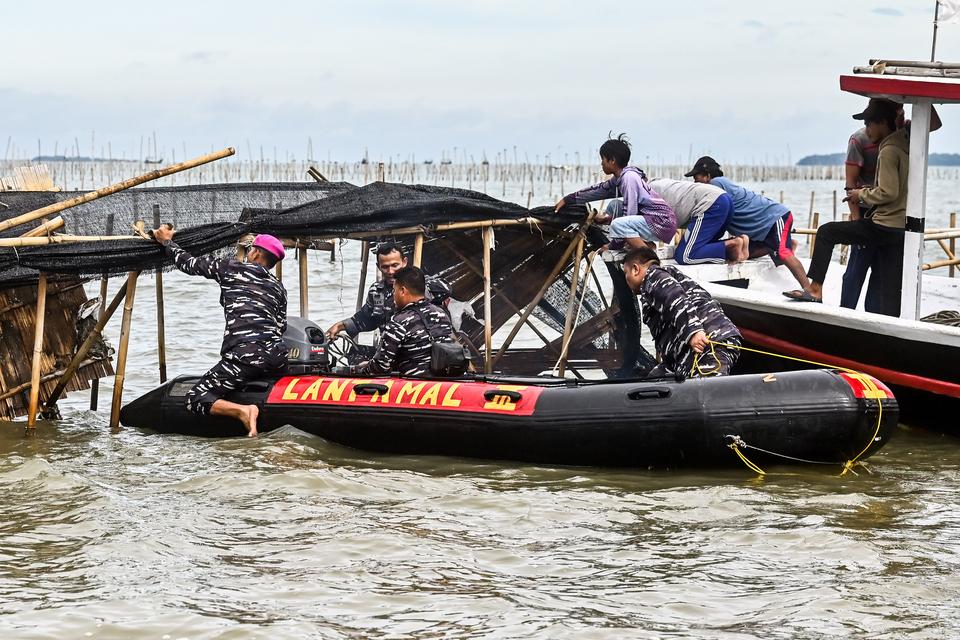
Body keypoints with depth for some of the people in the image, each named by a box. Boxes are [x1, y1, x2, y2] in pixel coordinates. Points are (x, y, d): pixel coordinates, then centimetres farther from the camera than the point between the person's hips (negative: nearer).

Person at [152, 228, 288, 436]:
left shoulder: (230, 268, 10)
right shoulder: (278, 288, 21)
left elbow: (189, 263, 19)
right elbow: (281, 327, 18)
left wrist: (166, 242, 35)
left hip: (243, 355, -5)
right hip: (278, 358, 5)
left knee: (195, 398, -1)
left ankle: (242, 411, -25)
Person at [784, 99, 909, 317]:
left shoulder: (889, 151, -12)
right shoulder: (906, 146, 15)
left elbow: (888, 193, -19)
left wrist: (862, 195, -2)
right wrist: (867, 192, 12)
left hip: (884, 226, -8)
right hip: (902, 228, 8)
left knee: (826, 232, 7)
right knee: (891, 293, 7)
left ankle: (815, 288, 6)